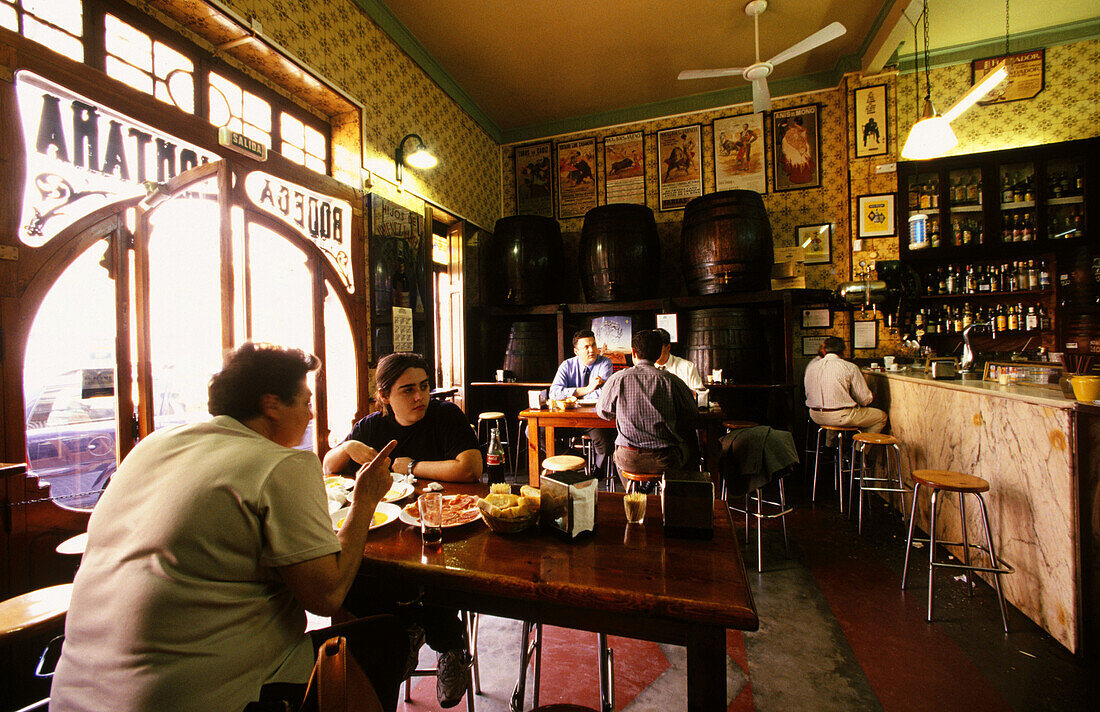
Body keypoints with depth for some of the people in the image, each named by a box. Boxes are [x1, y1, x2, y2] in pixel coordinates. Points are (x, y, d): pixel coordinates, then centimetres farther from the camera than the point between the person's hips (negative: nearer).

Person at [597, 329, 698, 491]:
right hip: (665, 461, 0)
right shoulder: (671, 380, -10)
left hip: (628, 461, 1)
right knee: (688, 443, 30)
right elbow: (691, 412, 5)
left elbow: (603, 412, 7)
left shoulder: (617, 379, -9)